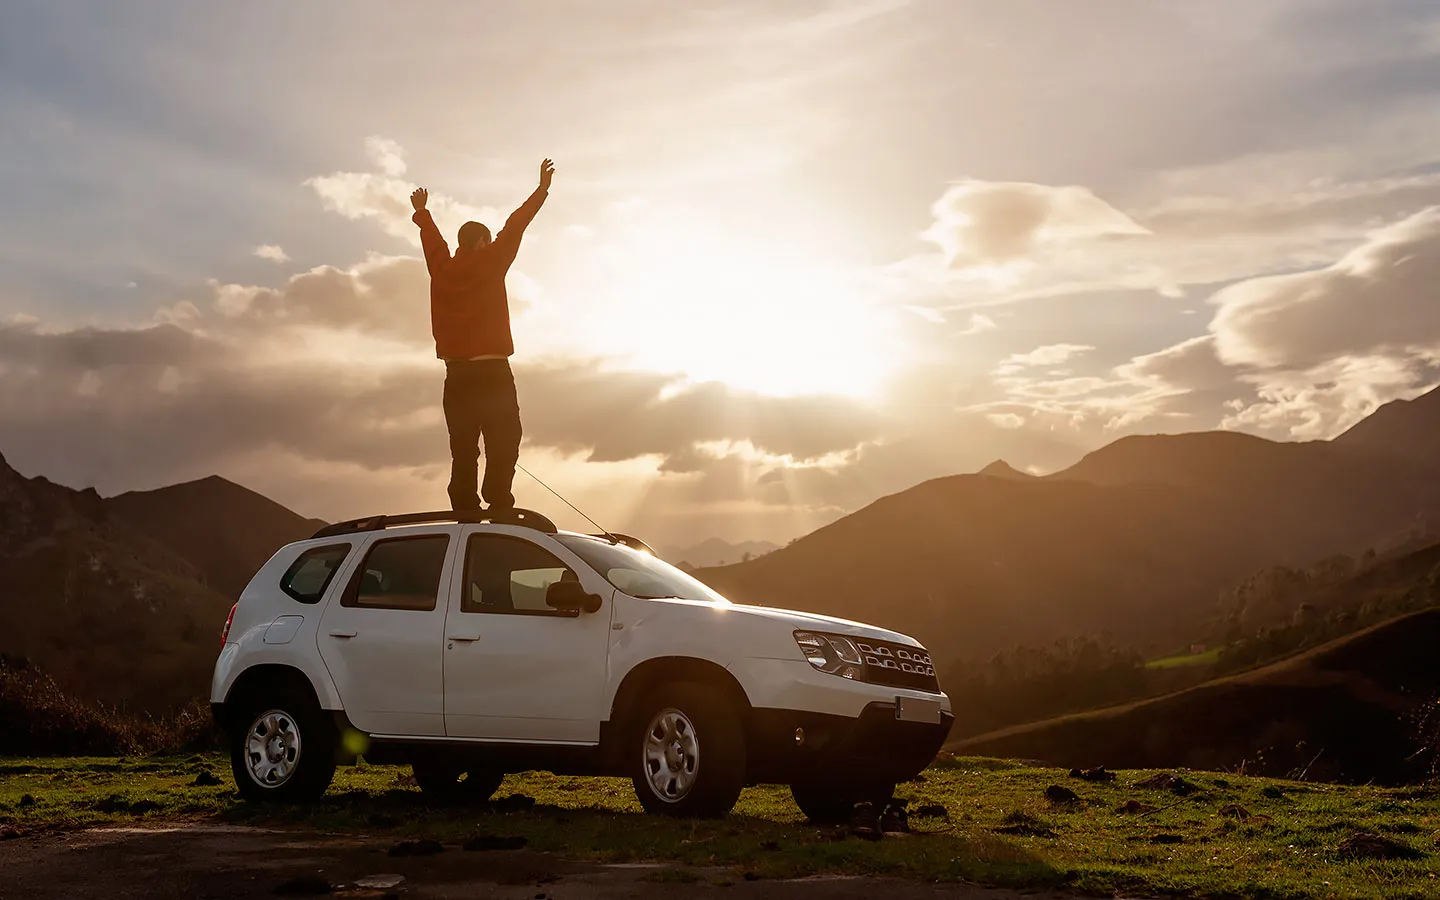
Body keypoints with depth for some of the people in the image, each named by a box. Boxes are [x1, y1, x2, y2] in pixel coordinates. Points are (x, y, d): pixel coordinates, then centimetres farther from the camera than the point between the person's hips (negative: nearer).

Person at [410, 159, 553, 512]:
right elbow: (514, 228, 1)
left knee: (463, 449, 5)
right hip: (492, 370, -5)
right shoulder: (489, 262, -1)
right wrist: (542, 189, 8)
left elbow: (431, 238, 28)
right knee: (503, 442, -9)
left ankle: (465, 511, -1)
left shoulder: (441, 268, 10)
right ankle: (498, 504, -22)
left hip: (457, 375, 5)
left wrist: (422, 211, 46)